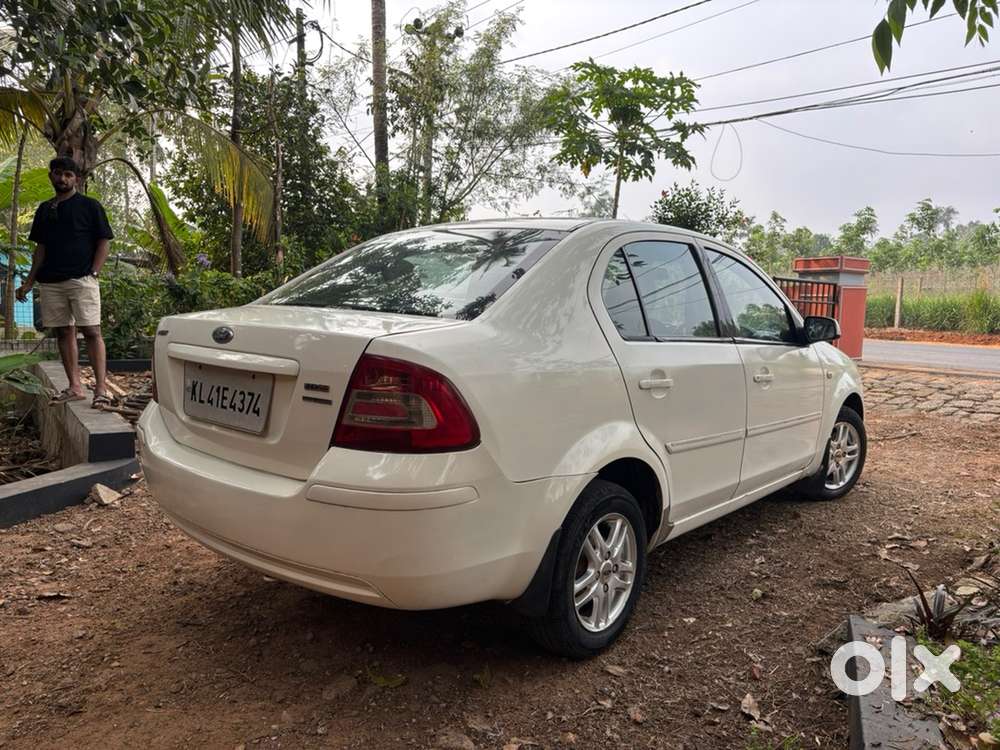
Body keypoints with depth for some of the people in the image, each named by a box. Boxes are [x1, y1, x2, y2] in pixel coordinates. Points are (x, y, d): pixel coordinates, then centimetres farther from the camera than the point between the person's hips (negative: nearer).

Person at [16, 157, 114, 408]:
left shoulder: (90, 206, 3)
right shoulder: (45, 209, 18)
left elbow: (103, 243, 0)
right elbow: (41, 248, 19)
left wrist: (93, 274, -10)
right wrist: (29, 282, 12)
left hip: (81, 280, -5)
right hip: (50, 282, 6)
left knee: (92, 331, -11)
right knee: (63, 333, 6)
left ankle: (101, 389, -14)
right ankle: (75, 387, 11)